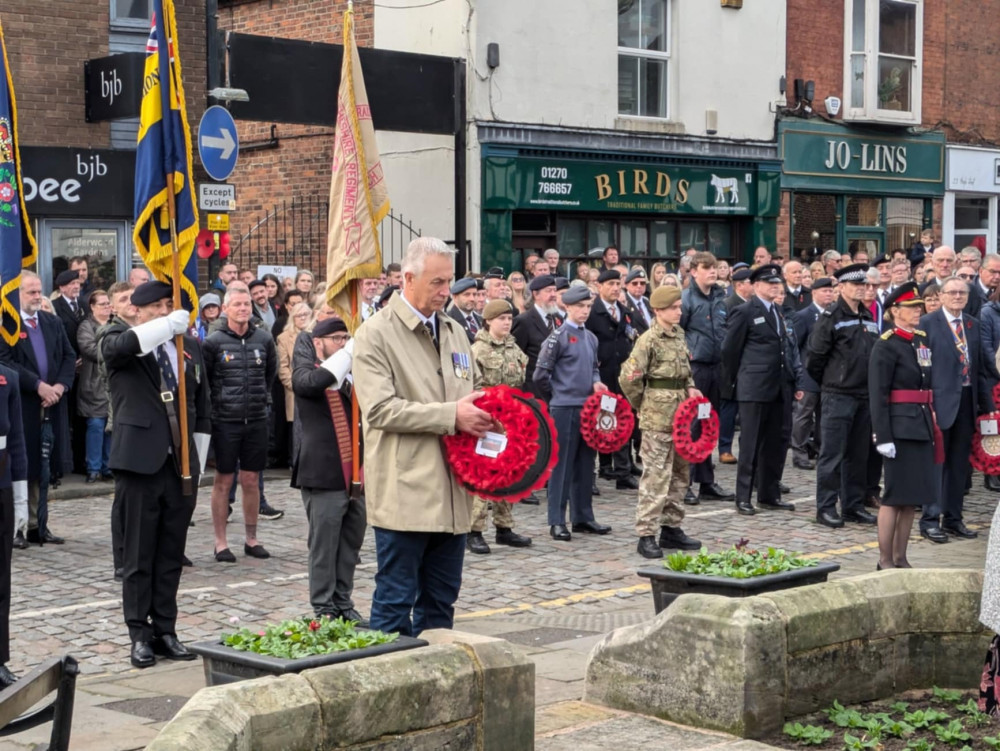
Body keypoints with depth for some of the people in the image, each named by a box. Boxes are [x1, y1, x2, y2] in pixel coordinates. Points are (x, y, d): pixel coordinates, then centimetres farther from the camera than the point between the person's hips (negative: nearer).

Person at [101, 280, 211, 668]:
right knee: (139, 556, 2)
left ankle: (166, 631, 18)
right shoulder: (117, 340, 2)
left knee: (171, 556, 9)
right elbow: (120, 345, -26)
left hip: (181, 465, 4)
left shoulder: (190, 347, 13)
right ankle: (140, 635, 10)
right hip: (140, 463, -4)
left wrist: (198, 463, 13)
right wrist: (170, 324, -26)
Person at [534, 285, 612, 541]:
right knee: (562, 464, -3)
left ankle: (583, 517, 20)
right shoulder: (558, 337, -8)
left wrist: (596, 383, 5)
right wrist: (557, 395, 3)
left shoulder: (591, 338, 13)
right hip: (564, 408, -7)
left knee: (585, 464, 11)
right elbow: (541, 375, -8)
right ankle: (557, 521, 2)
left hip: (588, 406, 7)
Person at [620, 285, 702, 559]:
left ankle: (671, 528, 24)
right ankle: (646, 536, -2)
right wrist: (644, 405, -3)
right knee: (656, 476, -7)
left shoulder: (678, 335, 11)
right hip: (657, 419, -8)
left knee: (680, 472, 14)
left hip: (680, 415, 8)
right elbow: (628, 378, -15)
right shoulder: (649, 340, -13)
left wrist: (690, 387, 5)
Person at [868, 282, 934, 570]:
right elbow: (878, 395, -14)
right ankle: (885, 560, 6)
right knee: (895, 496, -2)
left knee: (913, 496, 10)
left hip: (922, 426, 7)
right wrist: (883, 437, -19)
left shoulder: (923, 341, 13)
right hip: (900, 427, -7)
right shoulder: (886, 346, -10)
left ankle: (900, 558, 18)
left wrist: (932, 426, 15)